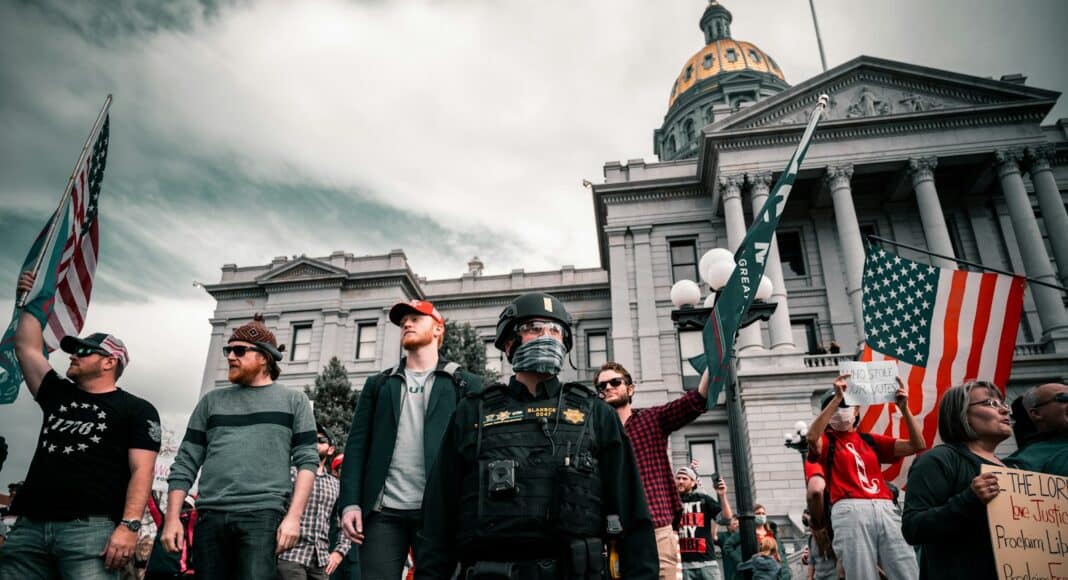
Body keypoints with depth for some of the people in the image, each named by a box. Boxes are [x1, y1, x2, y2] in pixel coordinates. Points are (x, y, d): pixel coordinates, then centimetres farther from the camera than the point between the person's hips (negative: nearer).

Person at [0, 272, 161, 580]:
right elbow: (27, 347, 23)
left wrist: (129, 525, -17)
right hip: (29, 525, 6)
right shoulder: (58, 395, 21)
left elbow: (141, 471, -7)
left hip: (91, 527, -6)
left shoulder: (136, 409, 3)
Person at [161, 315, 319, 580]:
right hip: (210, 515, 3)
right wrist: (172, 518, 4)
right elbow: (185, 463, 14)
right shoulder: (212, 401, 17)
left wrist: (293, 516, -9)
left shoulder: (293, 400, 9)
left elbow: (306, 461, 1)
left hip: (263, 515, -3)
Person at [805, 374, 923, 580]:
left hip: (885, 509, 4)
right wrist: (836, 398, -18)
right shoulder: (826, 441, 11)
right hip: (850, 511, -4)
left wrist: (904, 408, 3)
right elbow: (812, 437, -15)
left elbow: (917, 445, 15)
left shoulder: (871, 440, 22)